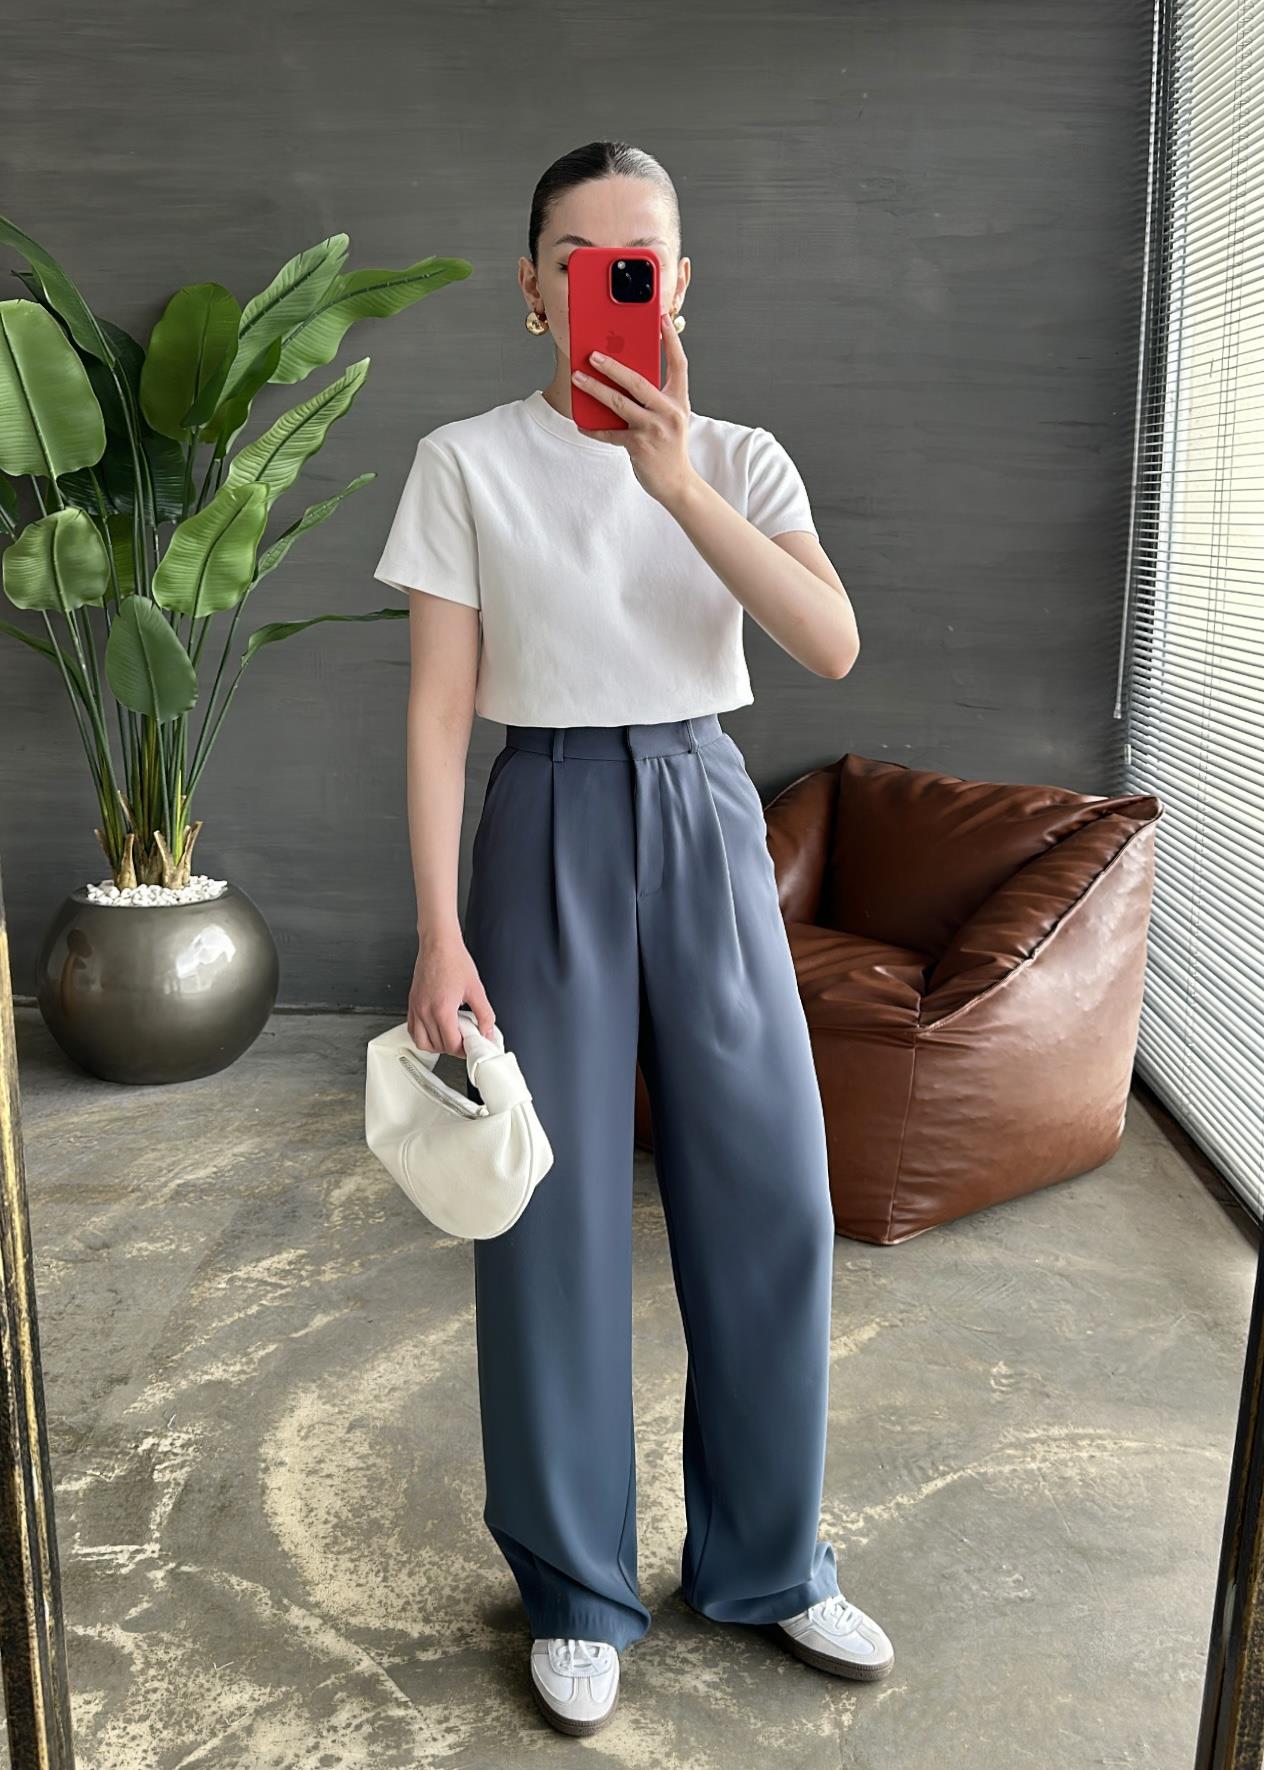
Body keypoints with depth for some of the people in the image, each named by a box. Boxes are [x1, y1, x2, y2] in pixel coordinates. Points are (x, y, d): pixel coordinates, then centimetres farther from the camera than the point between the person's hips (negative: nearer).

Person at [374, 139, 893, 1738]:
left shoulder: (739, 458, 6)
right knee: (555, 1213, 2)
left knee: (768, 1196, 6)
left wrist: (678, 482, -22)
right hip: (550, 827, -2)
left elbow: (834, 645, -11)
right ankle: (577, 1591, 24)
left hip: (707, 822, 3)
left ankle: (766, 1561, 28)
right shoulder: (465, 463, 0)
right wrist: (437, 934, -12)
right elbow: (438, 706, -5)